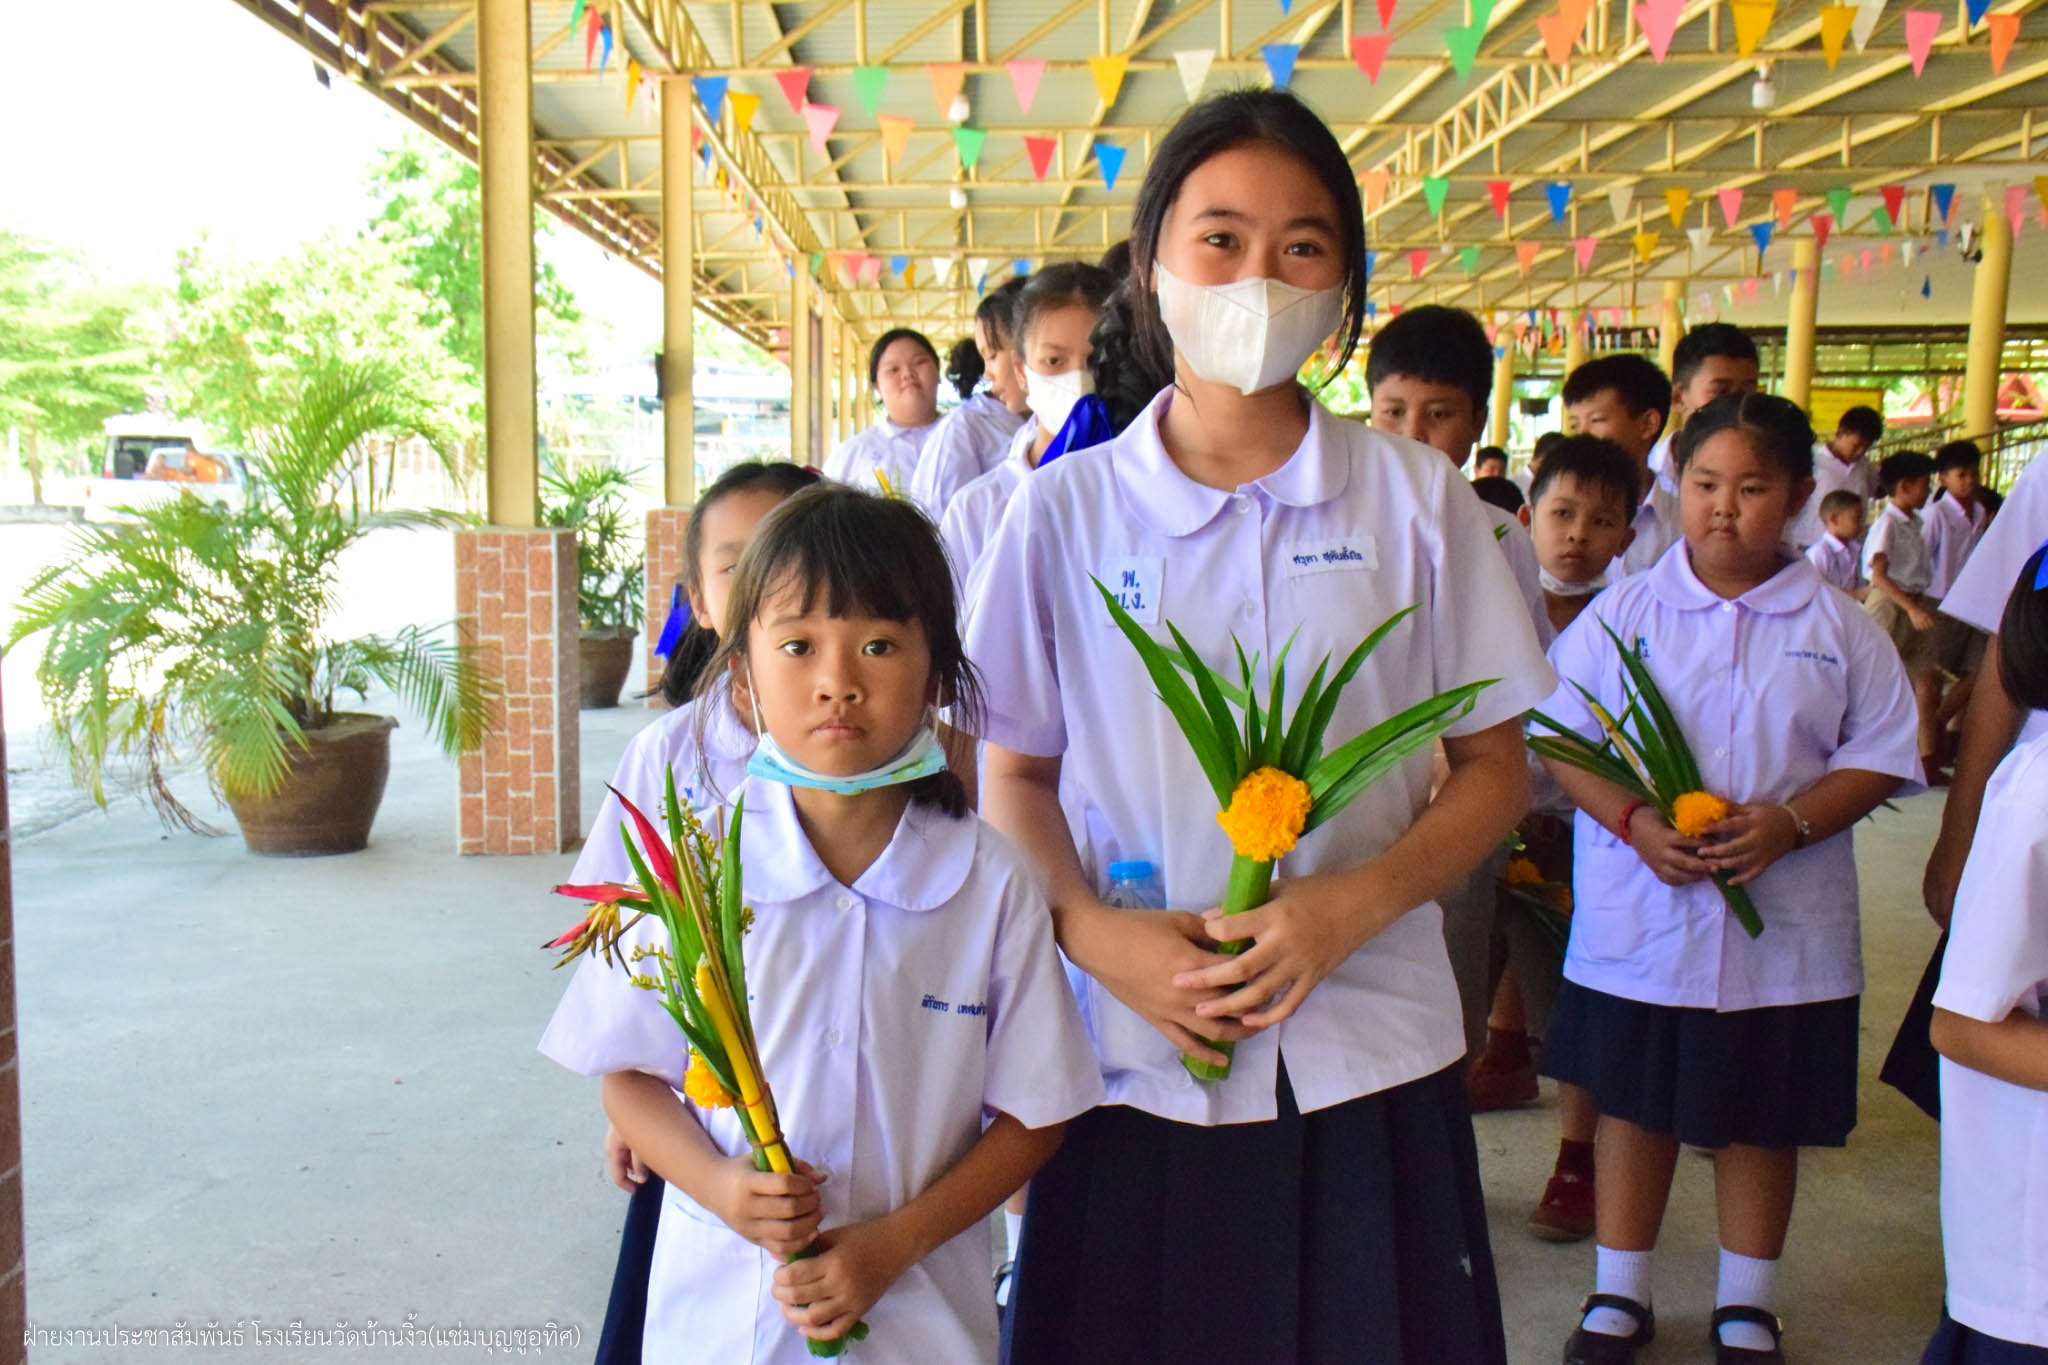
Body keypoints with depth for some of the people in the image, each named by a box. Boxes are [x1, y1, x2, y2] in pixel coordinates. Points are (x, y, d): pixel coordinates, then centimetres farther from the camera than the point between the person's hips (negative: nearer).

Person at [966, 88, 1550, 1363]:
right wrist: (1092, 929, -12)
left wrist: (1350, 903, -13)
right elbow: (1016, 776, 6)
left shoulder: (1416, 497, 0)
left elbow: (1495, 769, 3)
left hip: (1368, 1057, 1)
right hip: (1138, 1059, 0)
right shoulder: (1066, 510, 0)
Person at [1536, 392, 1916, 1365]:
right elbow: (1561, 739, -1)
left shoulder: (1840, 629, 1)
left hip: (1784, 927, 1)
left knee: (1763, 1118, 13)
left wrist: (1789, 822, -15)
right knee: (1634, 1103, 11)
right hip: (1639, 918, 0)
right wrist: (1635, 822, -17)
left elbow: (1879, 756, 2)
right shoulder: (1623, 611, -1)